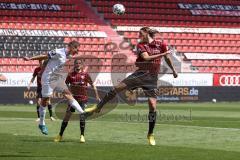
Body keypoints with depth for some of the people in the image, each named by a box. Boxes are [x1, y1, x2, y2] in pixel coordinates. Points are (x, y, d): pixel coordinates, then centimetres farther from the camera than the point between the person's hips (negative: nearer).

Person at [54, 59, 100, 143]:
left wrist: (97, 96, 3)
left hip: (83, 99, -1)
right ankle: (60, 135, 10)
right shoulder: (71, 75, 4)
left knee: (82, 115, -12)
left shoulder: (85, 74, 1)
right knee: (67, 116, 1)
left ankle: (82, 136, -3)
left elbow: (92, 85, 5)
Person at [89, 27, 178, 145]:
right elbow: (146, 58, -16)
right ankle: (98, 107, 4)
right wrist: (163, 54, -20)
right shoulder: (141, 45, 1)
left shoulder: (161, 45, 2)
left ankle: (150, 135, 7)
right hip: (140, 73, 0)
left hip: (152, 78, 0)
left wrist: (173, 70, 29)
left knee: (153, 106, -7)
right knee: (117, 88, -12)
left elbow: (167, 58, 18)